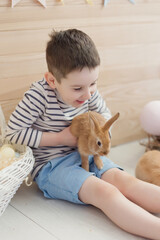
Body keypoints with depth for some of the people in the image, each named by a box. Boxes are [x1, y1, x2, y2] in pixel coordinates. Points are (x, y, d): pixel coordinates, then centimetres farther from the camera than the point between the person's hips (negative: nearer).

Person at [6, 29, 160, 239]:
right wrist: (60, 137, -17)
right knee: (104, 192, -30)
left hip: (84, 154, 6)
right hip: (51, 165, -6)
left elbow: (105, 114, 17)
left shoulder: (89, 92, -2)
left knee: (125, 180, -21)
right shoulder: (39, 96, -21)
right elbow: (13, 133, -19)